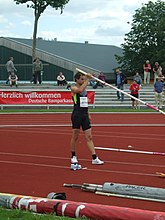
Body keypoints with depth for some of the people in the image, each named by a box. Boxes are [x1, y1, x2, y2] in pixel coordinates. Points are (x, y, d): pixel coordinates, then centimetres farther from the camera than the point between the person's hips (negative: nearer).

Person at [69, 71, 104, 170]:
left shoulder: (85, 89, 16)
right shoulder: (73, 88, -5)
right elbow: (80, 90, -28)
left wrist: (88, 114, 17)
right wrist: (88, 80, -26)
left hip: (85, 115, 6)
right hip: (77, 114, -6)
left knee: (89, 137, 1)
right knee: (75, 136, 3)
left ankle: (94, 158, -3)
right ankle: (73, 156, 18)